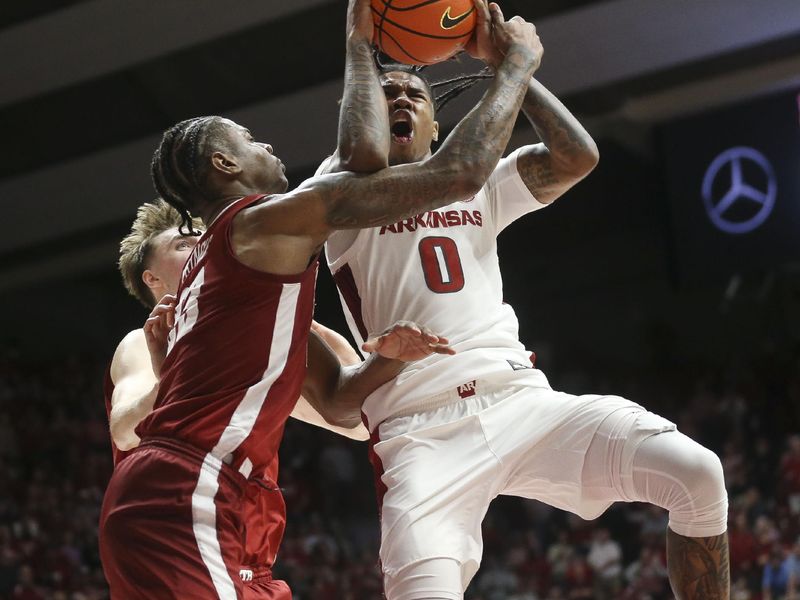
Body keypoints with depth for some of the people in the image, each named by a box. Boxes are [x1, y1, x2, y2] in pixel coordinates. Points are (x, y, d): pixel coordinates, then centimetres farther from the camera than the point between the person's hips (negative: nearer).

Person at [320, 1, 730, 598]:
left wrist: (504, 58, 9)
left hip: (522, 400, 4)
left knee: (697, 474, -18)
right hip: (421, 433, -4)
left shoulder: (478, 187, 24)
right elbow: (365, 155, -14)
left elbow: (577, 156, 7)